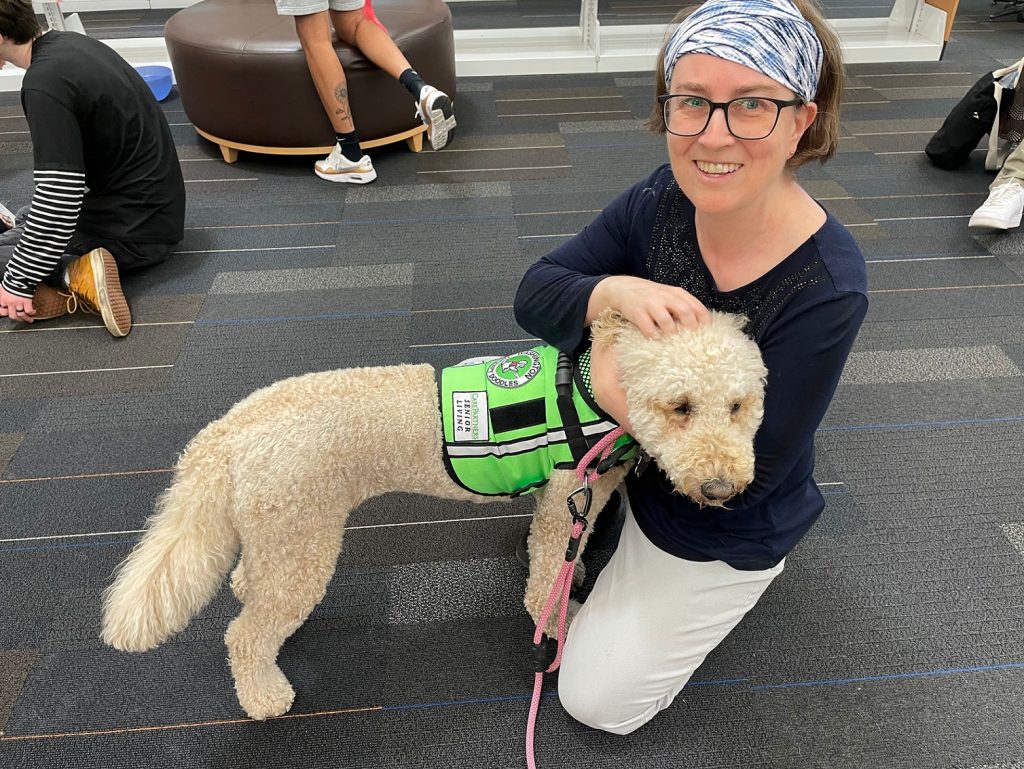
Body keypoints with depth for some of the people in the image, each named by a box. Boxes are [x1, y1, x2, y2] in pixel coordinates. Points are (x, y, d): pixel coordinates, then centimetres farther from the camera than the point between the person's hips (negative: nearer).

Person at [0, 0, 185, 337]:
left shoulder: (45, 83, -25)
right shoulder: (67, 42, 4)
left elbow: (58, 199, -28)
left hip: (136, 232, -9)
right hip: (157, 210, 9)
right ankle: (78, 267, 2)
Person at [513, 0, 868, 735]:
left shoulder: (826, 290, -34)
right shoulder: (660, 201, -19)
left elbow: (740, 478, -27)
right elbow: (534, 294, -16)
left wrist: (625, 396, -33)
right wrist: (614, 290, -36)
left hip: (721, 535, -5)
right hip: (635, 466, 5)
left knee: (598, 700, 9)